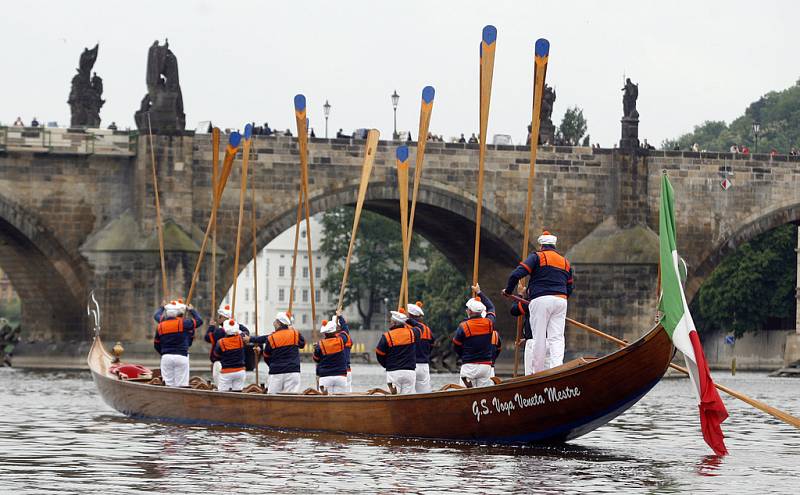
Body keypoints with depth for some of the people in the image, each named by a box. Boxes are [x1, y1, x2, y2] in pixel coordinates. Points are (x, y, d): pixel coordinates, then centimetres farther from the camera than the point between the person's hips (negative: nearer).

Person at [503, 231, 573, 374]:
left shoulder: (537, 257, 5)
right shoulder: (565, 261, 23)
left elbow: (516, 274, -4)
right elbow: (569, 288, 23)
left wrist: (508, 290, 11)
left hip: (541, 300, -4)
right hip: (561, 301, 4)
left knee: (539, 338, 0)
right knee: (557, 338, -1)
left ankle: (537, 372, 3)